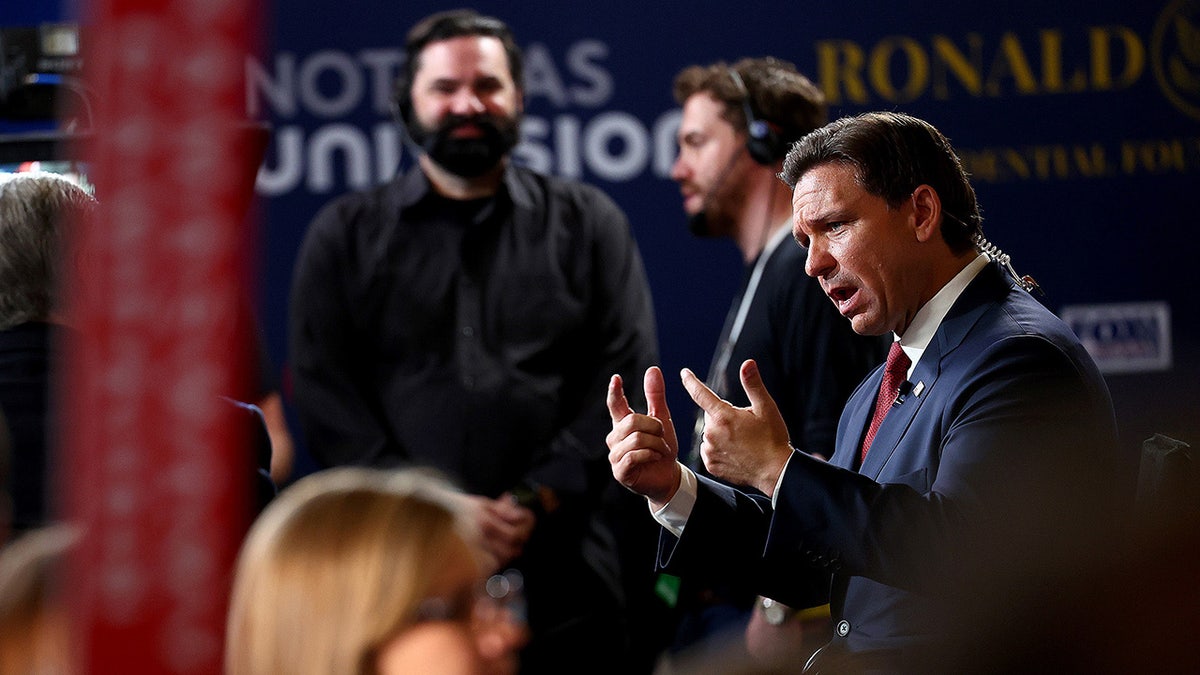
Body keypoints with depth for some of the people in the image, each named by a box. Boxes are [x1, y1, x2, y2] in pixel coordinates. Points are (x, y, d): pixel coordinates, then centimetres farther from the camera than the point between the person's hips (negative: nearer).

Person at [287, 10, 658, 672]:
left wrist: (537, 501, -10)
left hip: (559, 571, 0)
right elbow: (323, 390, 1)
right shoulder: (346, 234, 11)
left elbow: (625, 376, 3)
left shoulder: (587, 224, 11)